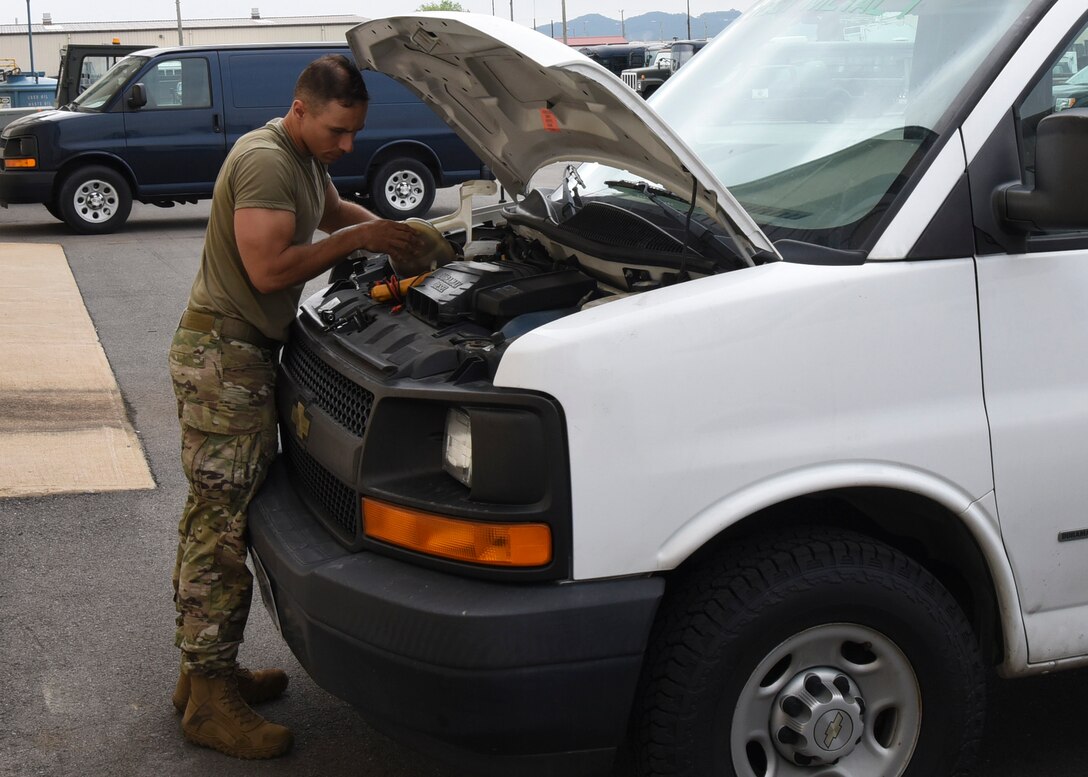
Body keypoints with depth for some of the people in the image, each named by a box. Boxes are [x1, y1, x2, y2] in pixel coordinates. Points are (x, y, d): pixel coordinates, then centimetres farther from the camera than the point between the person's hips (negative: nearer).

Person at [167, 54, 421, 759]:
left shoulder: (308, 160, 13)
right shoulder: (265, 161, -19)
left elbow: (333, 209, 32)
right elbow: (269, 268, -25)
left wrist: (389, 230, 13)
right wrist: (357, 238, -18)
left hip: (248, 353, 11)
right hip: (223, 355, -11)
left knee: (215, 517, 15)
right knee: (221, 524, -7)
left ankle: (206, 671, 26)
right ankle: (211, 702, 1)